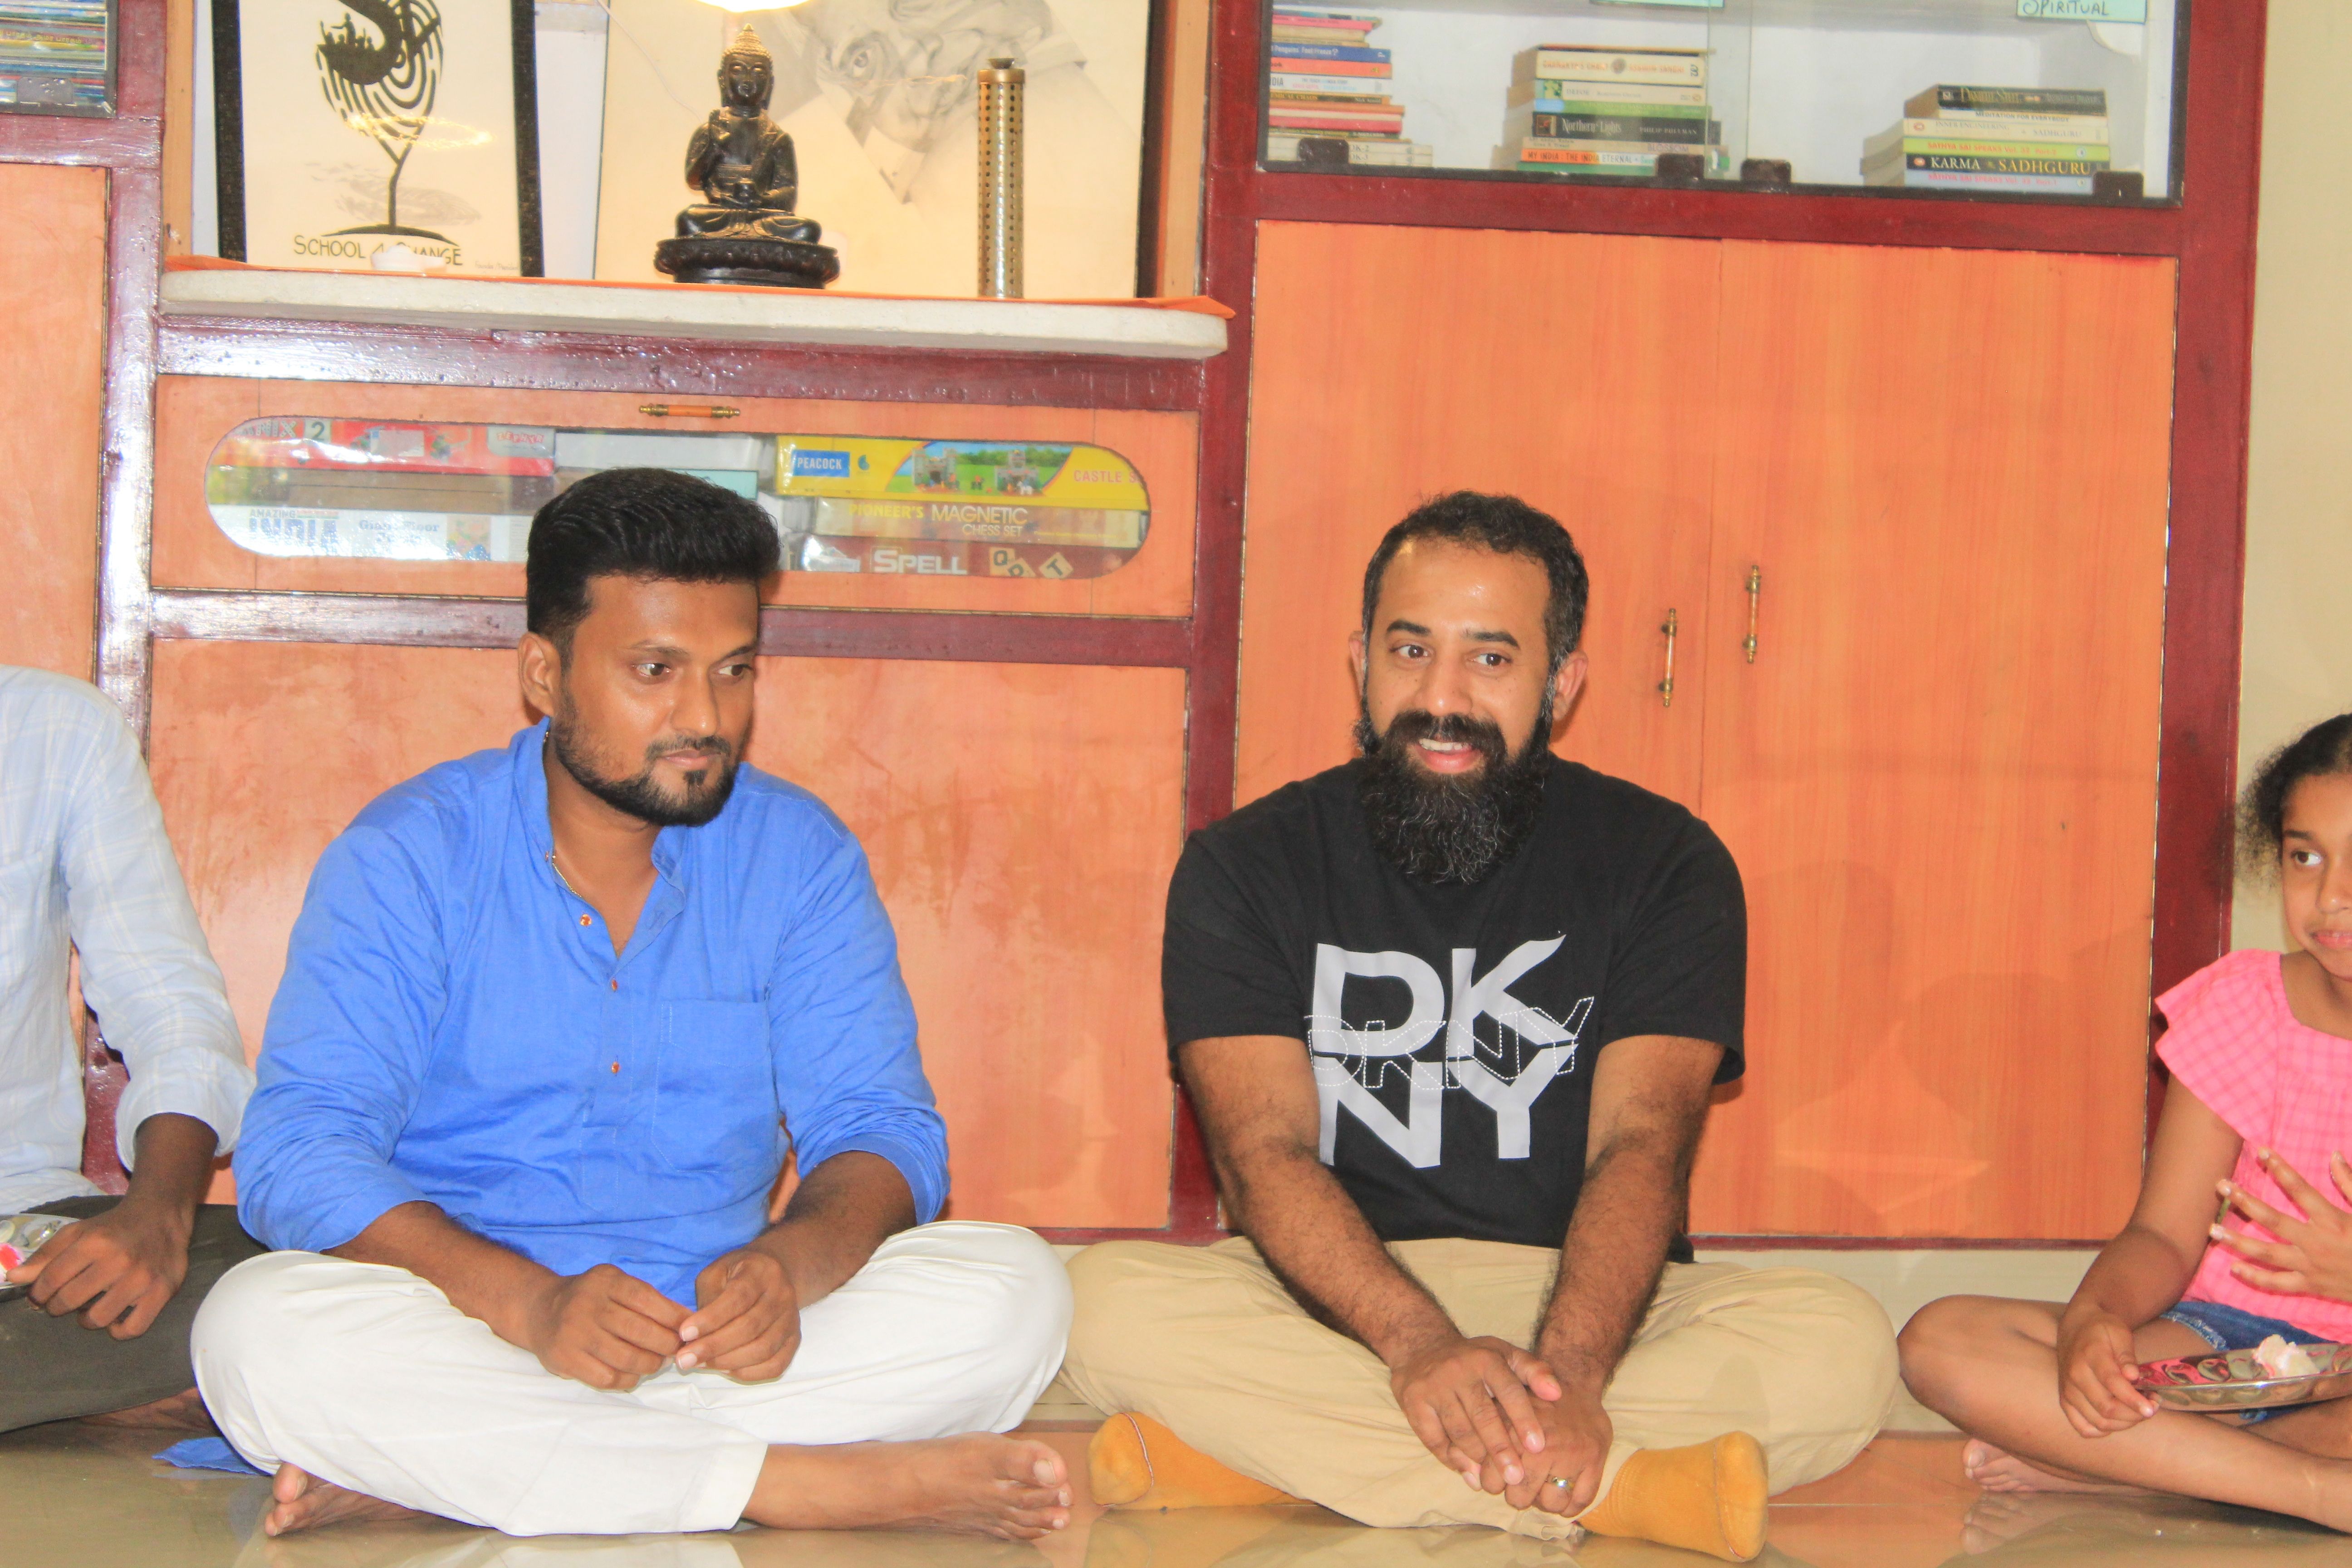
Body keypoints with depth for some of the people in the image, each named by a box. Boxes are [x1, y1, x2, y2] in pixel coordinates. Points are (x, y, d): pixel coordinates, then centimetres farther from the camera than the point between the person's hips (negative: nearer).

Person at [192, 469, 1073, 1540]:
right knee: (259, 1330, -32)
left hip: (717, 1334, 3)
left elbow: (879, 1129, 1)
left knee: (1014, 1290, -20)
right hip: (462, 1325, -2)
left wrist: (793, 1262, -24)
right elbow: (300, 1155, -12)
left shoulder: (799, 857, 6)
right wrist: (527, 1301, -30)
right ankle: (809, 1484, -30)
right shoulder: (407, 858, -2)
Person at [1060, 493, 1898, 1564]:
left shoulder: (1664, 864, 2)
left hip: (1584, 1298, 1)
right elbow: (1267, 1151, -12)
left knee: (1843, 1345, -28)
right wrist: (1419, 1345, -32)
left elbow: (1642, 1144, -12)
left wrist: (1567, 1371, -33)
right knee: (1111, 1301, -30)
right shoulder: (1243, 868, 2)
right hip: (1332, 1300, 0)